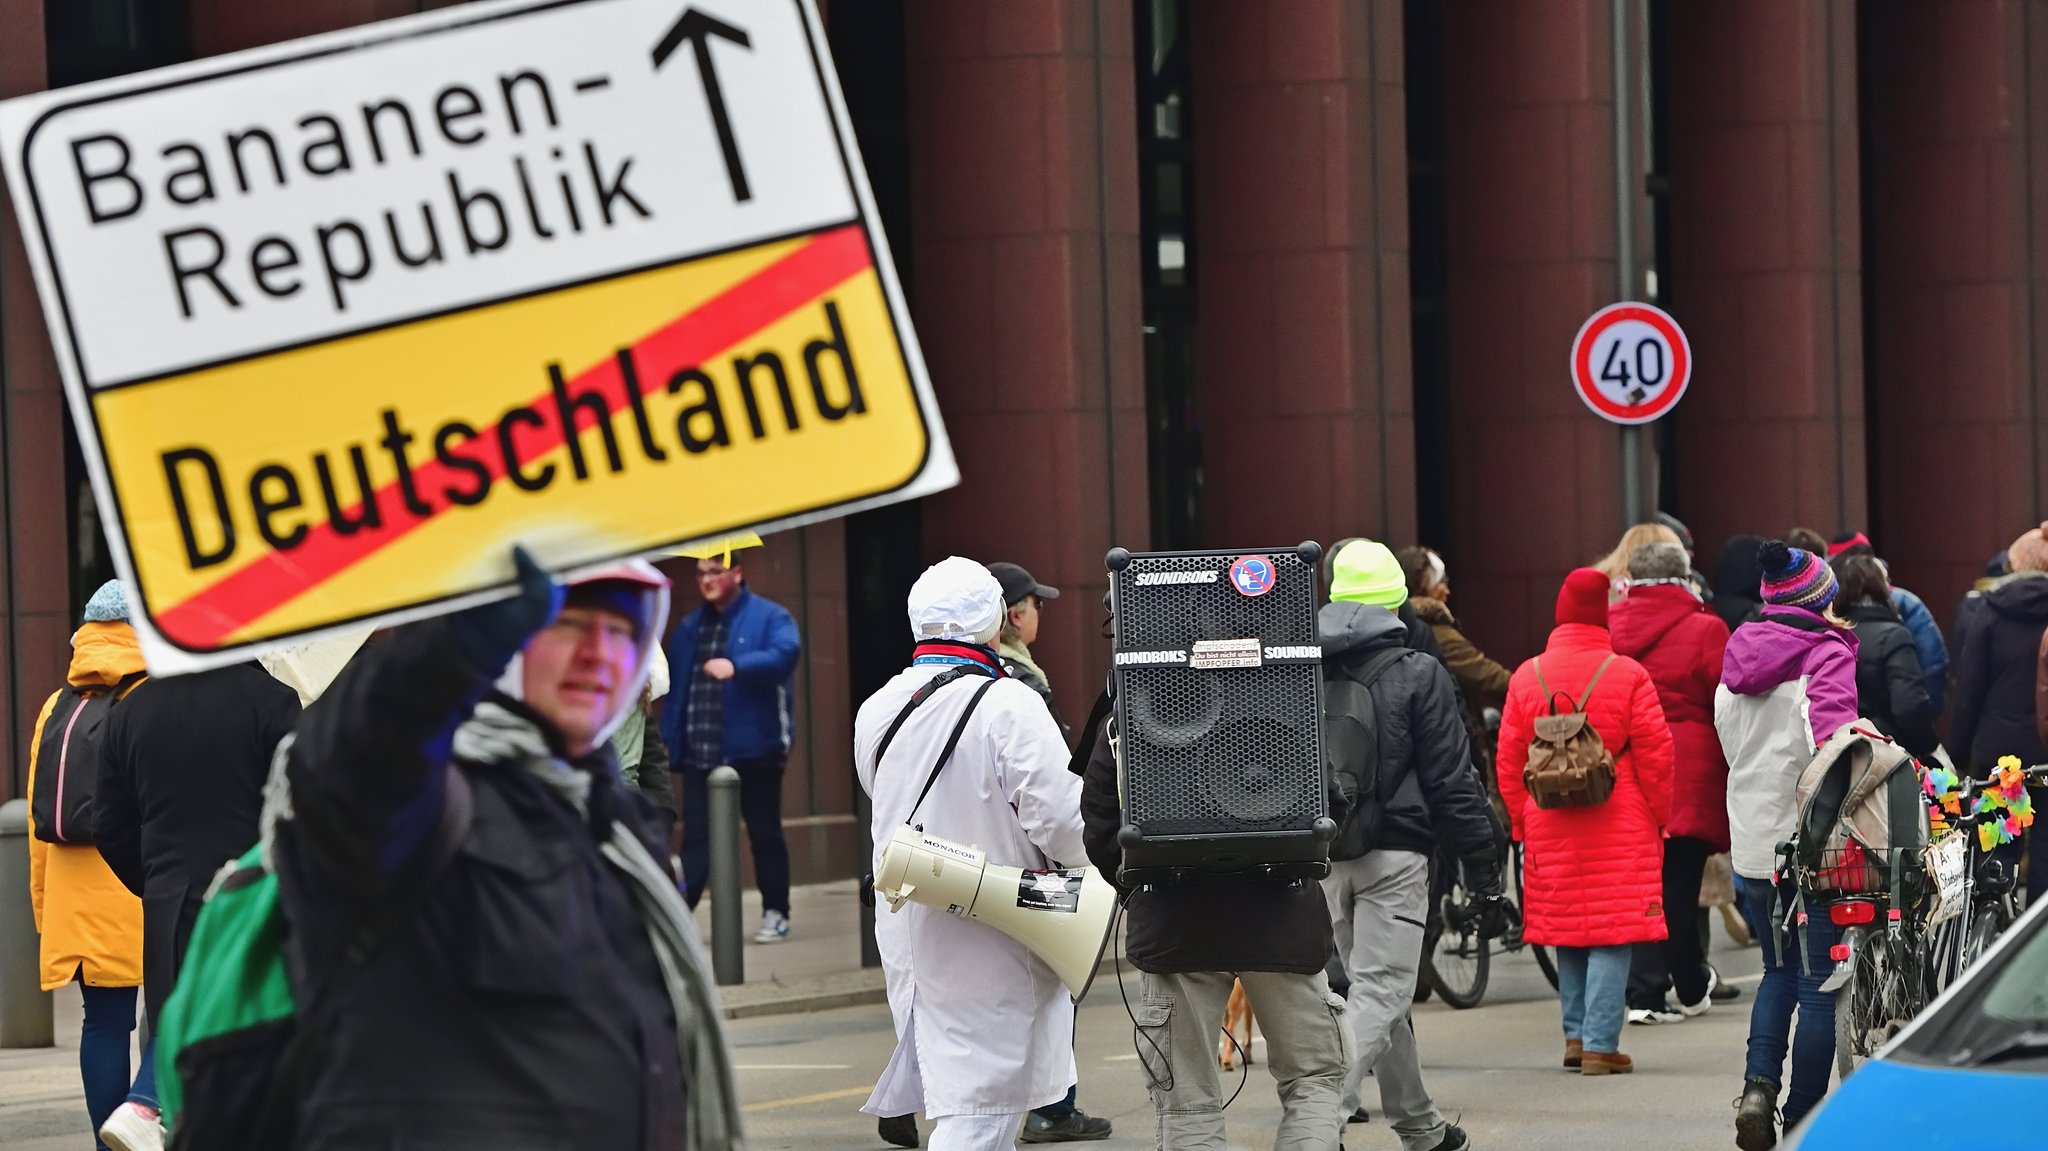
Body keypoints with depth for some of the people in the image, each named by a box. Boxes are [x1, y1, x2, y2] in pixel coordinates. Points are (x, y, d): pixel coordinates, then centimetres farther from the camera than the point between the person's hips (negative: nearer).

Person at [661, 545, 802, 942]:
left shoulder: (769, 617, -2)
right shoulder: (690, 627, 15)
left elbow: (785, 653, -22)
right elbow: (675, 688, 14)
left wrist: (737, 666, -36)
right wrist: (669, 741, 8)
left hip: (754, 748, -4)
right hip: (700, 752, 4)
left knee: (765, 833, 6)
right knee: (697, 836, 1)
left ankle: (775, 913, 15)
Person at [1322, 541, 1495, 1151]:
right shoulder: (1419, 674, -6)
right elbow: (1452, 782, -6)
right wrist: (1484, 874, -2)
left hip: (1321, 859, 5)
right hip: (1394, 853, -5)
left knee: (1380, 990, 17)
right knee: (1380, 993, -6)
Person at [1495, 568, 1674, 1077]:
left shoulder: (1526, 678, 4)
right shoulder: (1627, 676, -7)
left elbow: (1509, 760, 8)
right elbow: (1655, 755, -5)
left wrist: (1521, 823, 18)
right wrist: (1659, 816, 7)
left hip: (1549, 827, 4)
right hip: (1620, 828, -4)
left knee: (1566, 931, 15)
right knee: (1612, 933, -2)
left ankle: (1576, 1035, 19)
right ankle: (1600, 1045, -6)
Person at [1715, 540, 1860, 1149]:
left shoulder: (1735, 668, 8)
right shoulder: (1828, 656, -12)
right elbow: (1834, 741, -24)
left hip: (1751, 847, 6)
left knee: (1779, 970, 21)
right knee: (1819, 984, 4)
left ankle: (1758, 1083, 1)